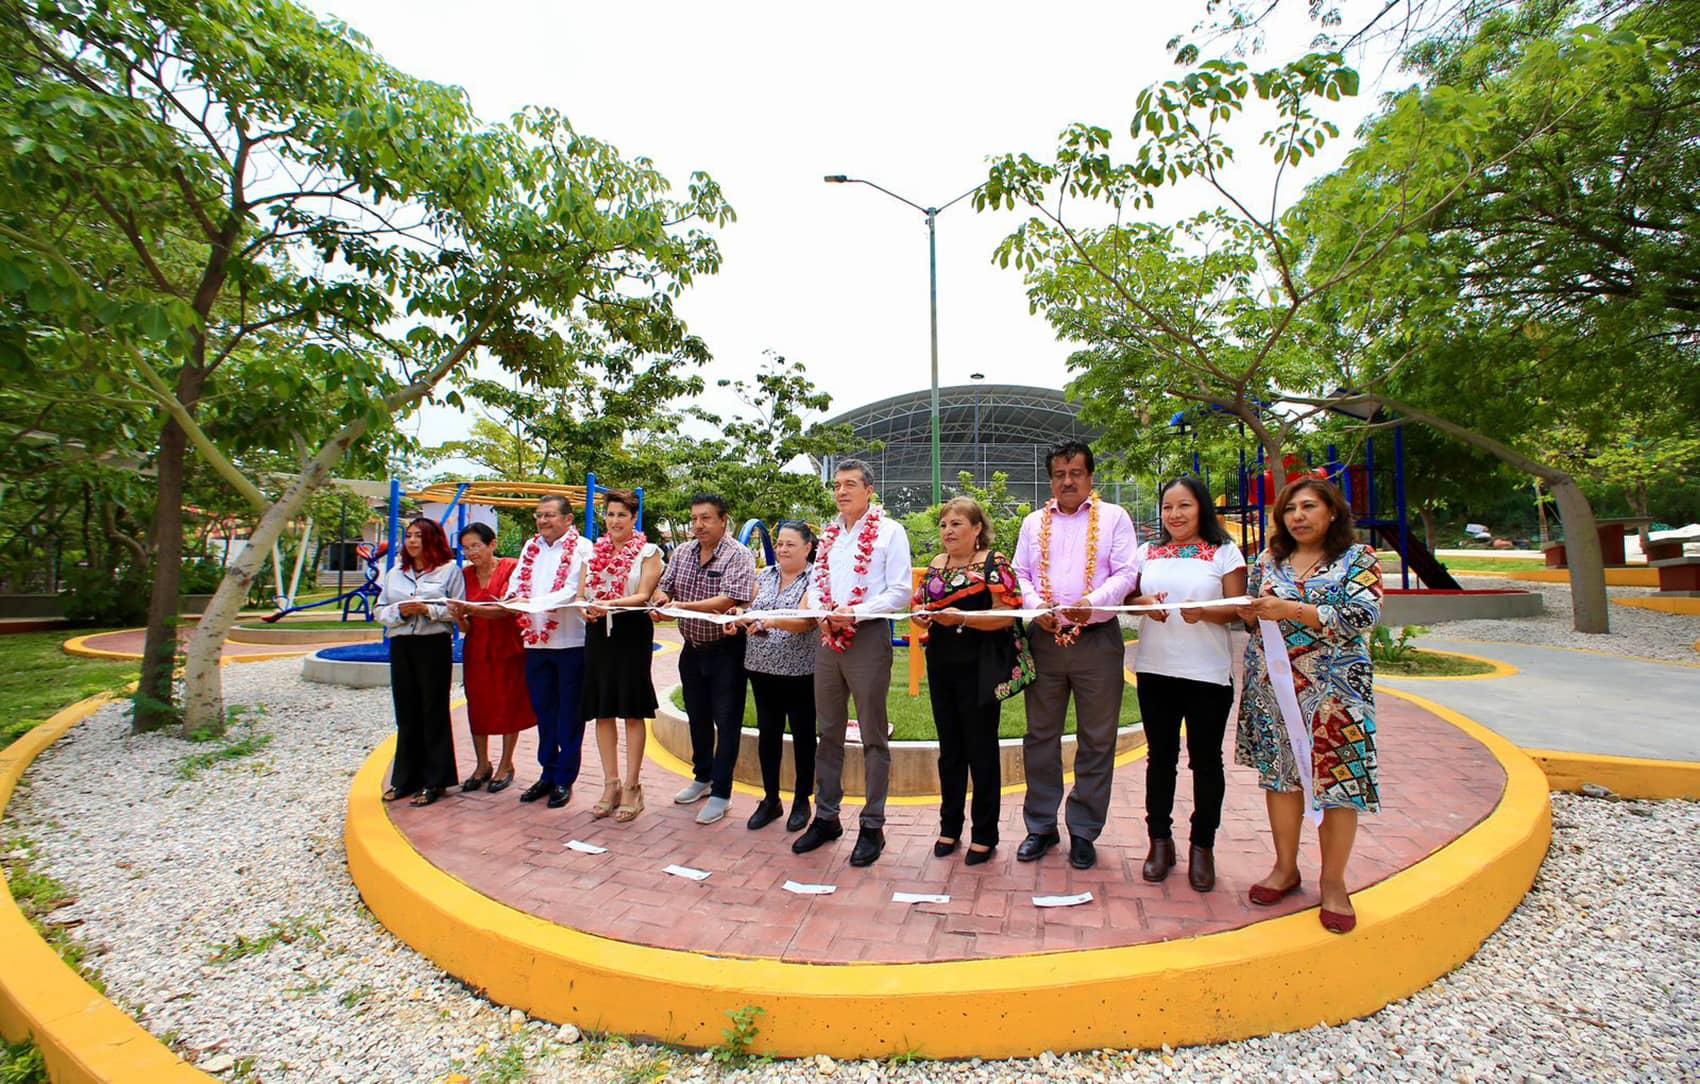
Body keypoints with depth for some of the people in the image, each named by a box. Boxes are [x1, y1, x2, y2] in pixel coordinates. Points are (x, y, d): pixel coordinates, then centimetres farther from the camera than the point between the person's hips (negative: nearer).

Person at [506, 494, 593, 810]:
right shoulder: (531, 547, 15)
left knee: (569, 715, 5)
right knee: (543, 712, 14)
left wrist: (534, 601, -28)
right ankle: (548, 773, 27)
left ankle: (564, 779, 16)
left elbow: (573, 591, -16)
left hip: (571, 643, -6)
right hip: (536, 643, 6)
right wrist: (512, 600, -13)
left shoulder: (581, 548, -5)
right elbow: (516, 584, 9)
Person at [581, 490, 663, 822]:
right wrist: (585, 607, -13)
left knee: (632, 710, 0)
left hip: (632, 631, -4)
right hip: (598, 632, 5)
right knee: (602, 710, 8)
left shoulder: (648, 552, -1)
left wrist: (611, 603, -27)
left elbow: (643, 595, -11)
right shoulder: (595, 551, 12)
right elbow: (583, 592, 9)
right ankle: (610, 783, 19)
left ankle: (631, 786, 11)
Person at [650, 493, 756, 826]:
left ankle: (721, 793, 13)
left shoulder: (738, 555, -15)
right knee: (698, 718, 19)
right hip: (692, 649, 7)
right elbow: (663, 588, 7)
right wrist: (661, 601, -16)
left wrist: (683, 605, -32)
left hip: (725, 651, -6)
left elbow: (727, 601, -26)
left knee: (726, 722, 3)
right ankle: (702, 778, 36)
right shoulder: (683, 552, 5)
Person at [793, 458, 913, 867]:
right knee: (829, 732, 13)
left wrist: (855, 612, -20)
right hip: (828, 637, 6)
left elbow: (900, 591, -9)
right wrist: (820, 610, -5)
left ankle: (873, 826, 15)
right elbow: (815, 581, 17)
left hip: (868, 635, -6)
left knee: (873, 736, 3)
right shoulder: (829, 533, 15)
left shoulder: (889, 531, -3)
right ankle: (826, 817, 26)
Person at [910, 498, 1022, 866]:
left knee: (981, 750, 4)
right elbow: (919, 603, 17)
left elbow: (1006, 616, -15)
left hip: (978, 669, -5)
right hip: (941, 666, 6)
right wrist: (920, 615, -6)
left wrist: (961, 618, -25)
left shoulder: (994, 563, -7)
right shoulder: (936, 565, 12)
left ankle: (984, 835, 18)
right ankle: (950, 826, 27)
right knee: (949, 749, 14)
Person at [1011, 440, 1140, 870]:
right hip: (1045, 638, 3)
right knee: (1040, 736, 8)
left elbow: (1126, 573, -3)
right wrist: (1036, 605, -9)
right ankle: (1041, 826, 22)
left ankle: (1083, 831, 19)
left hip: (1097, 638, -2)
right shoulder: (1034, 523, 14)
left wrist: (1092, 602, -21)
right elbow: (1020, 574, 11)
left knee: (1096, 740, 5)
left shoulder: (1113, 517, 6)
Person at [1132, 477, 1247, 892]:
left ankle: (1202, 847, 22)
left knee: (1206, 760, 7)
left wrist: (1204, 613, -24)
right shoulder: (1147, 553, 11)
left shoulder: (1224, 553, 1)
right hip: (1155, 670, 3)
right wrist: (1144, 603, -12)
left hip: (1208, 672, -3)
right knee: (1160, 756, 11)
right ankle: (1160, 840, 23)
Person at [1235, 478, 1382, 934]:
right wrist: (1251, 612, -9)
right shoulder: (1269, 558, 10)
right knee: (1279, 772, 9)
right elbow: (1251, 613, 15)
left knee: (1336, 777, -1)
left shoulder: (1358, 559, -1)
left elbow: (1363, 617, -14)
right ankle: (1285, 868, 24)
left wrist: (1291, 610, -21)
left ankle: (1333, 883, 15)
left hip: (1333, 687, -3)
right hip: (1273, 684, 4)